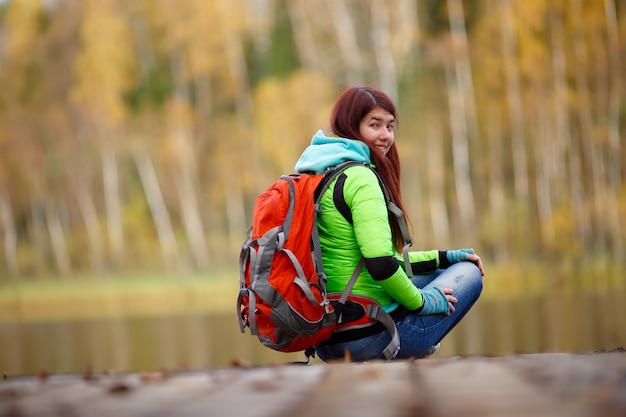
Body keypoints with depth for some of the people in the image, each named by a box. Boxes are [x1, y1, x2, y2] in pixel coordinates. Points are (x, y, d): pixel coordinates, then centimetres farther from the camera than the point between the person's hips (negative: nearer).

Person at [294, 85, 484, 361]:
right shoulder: (360, 177, -15)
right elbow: (380, 264, -26)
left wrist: (444, 258, 21)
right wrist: (419, 302, -8)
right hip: (370, 335, -8)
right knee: (469, 274, 14)